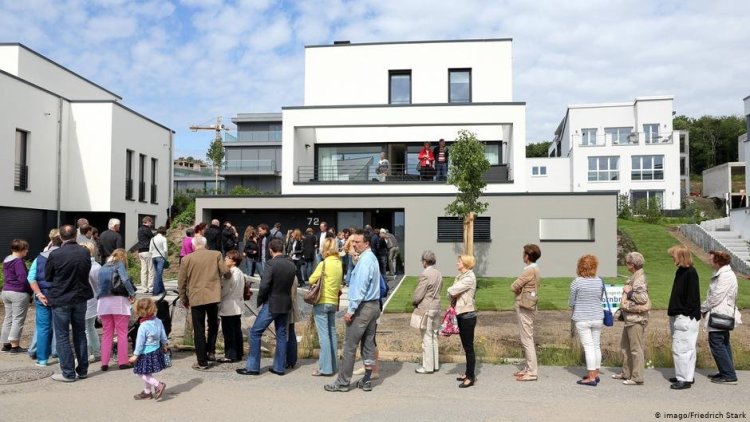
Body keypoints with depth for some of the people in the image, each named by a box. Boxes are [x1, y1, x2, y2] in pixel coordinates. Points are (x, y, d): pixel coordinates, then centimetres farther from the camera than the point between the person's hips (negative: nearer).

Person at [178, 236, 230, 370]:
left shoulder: (187, 258, -1)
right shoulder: (216, 254, 1)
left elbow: (181, 282, 2)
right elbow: (225, 272, -7)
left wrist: (184, 300, 13)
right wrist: (229, 275, 17)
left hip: (196, 298, -1)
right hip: (213, 296, 1)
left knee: (199, 330, 6)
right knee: (213, 324, 25)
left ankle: (202, 362, 11)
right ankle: (211, 351, 21)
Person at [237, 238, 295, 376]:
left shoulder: (272, 264, -17)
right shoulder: (292, 265, 2)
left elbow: (264, 286, -20)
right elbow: (290, 285, 8)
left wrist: (260, 300, -5)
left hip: (272, 304, -6)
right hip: (286, 304, 7)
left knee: (255, 332, 3)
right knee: (281, 334, 13)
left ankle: (253, 367, 4)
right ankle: (280, 367, 17)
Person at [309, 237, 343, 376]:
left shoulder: (324, 264, -14)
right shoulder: (339, 263, 6)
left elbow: (312, 280, -7)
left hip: (322, 302, -7)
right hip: (334, 301, 7)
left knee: (324, 335, -5)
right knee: (332, 334, 13)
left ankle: (325, 368, -3)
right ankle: (332, 365, 20)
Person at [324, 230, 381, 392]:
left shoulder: (365, 260, -17)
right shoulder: (372, 258, 13)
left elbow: (360, 288, -21)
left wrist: (351, 310, -19)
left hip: (363, 306, -10)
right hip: (374, 305, 10)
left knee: (349, 346, -2)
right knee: (369, 344, 12)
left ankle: (342, 382, 4)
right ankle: (367, 380, 18)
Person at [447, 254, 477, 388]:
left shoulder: (469, 278, -17)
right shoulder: (460, 276, 11)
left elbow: (452, 291, -23)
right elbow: (453, 293, 11)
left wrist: (451, 291, -3)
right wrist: (453, 301, -6)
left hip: (468, 315, -9)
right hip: (460, 313, 9)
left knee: (469, 347, -2)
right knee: (465, 346, 16)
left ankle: (470, 377, 5)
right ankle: (468, 373, 26)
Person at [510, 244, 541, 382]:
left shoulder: (530, 270, -18)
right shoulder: (534, 269, 14)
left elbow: (514, 287, -17)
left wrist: (519, 288, 0)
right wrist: (521, 289, -4)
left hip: (524, 308, -10)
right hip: (527, 307, 10)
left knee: (527, 340, -6)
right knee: (527, 339, 15)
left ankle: (532, 372, -2)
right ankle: (528, 368, 23)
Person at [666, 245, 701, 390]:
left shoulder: (690, 272, -15)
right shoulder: (680, 271, 13)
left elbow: (692, 296, -18)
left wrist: (685, 313, -18)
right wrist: (673, 311, 14)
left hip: (686, 318, -10)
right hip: (678, 316, 10)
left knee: (680, 348, -7)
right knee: (686, 348, 16)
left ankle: (685, 379, -1)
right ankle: (687, 376, 24)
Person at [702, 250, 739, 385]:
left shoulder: (726, 276, -19)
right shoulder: (721, 274, 13)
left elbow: (716, 297, -20)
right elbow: (713, 295, 15)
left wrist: (702, 309, -9)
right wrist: (704, 308, 7)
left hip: (720, 316, -11)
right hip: (721, 316, 11)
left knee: (716, 343, -7)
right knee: (723, 344, 15)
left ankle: (729, 375, -4)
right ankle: (726, 372, 24)